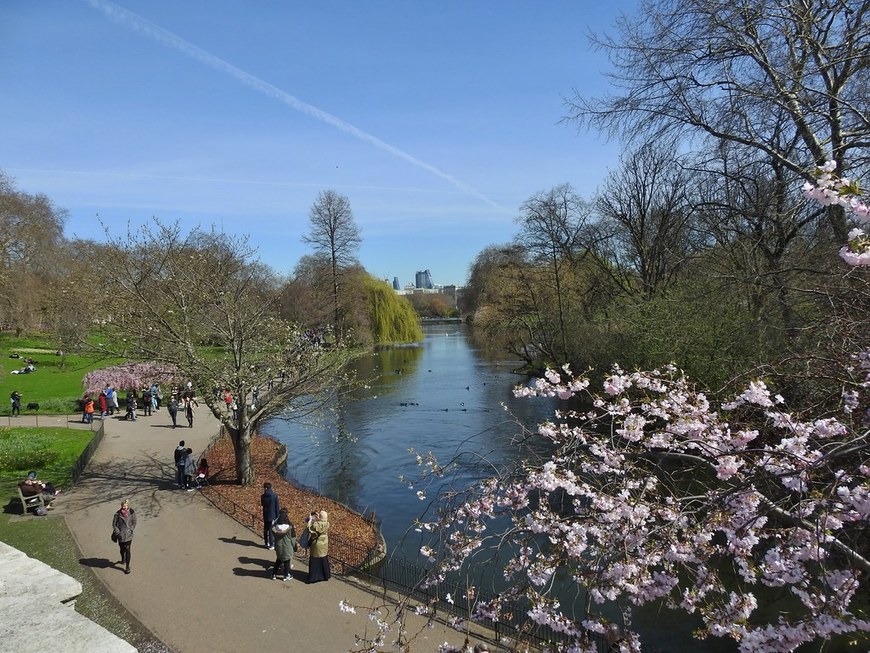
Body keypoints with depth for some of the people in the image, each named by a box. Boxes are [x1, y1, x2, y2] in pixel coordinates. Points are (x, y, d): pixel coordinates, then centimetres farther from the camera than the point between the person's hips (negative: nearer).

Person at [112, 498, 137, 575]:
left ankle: (127, 567, 11)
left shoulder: (132, 512, -8)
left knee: (127, 550, 3)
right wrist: (118, 532, -2)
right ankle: (123, 561, 33)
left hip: (128, 535, 0)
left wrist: (131, 530, -8)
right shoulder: (118, 513, -7)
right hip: (120, 534, 0)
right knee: (122, 549, 14)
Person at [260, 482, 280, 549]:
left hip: (265, 516, 3)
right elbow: (277, 507, -9)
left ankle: (266, 543, 30)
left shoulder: (263, 496, -7)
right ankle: (271, 545, 4)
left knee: (266, 529, 18)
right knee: (272, 530, 3)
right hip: (273, 516, -3)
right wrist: (277, 515, 1)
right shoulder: (275, 496, -14)